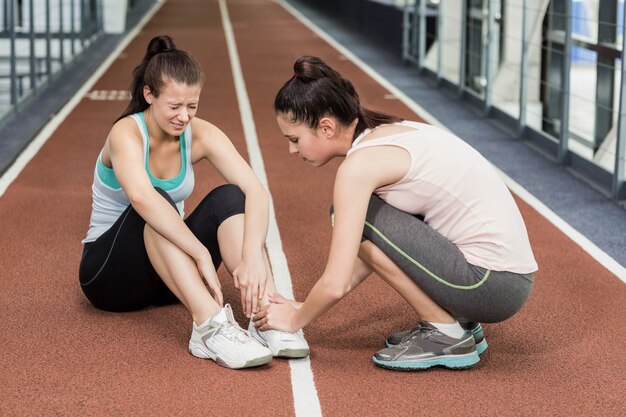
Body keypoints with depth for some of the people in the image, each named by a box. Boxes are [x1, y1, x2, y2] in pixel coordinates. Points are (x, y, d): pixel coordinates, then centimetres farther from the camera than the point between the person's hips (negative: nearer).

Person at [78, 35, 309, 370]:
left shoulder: (200, 134, -8)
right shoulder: (126, 133, -21)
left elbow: (256, 191, -23)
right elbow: (141, 198, -42)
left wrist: (252, 256, -40)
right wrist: (203, 255, -50)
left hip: (170, 272, 4)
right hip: (109, 272, -4)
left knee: (229, 198, -21)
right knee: (156, 206, -35)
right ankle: (209, 327, -50)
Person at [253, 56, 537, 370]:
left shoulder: (360, 163, -16)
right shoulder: (389, 134, 11)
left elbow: (335, 285, -17)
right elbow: (373, 250, 19)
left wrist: (296, 319, 3)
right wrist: (306, 307, 17)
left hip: (493, 285, -9)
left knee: (360, 218, -9)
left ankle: (446, 333, -1)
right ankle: (458, 321, 17)